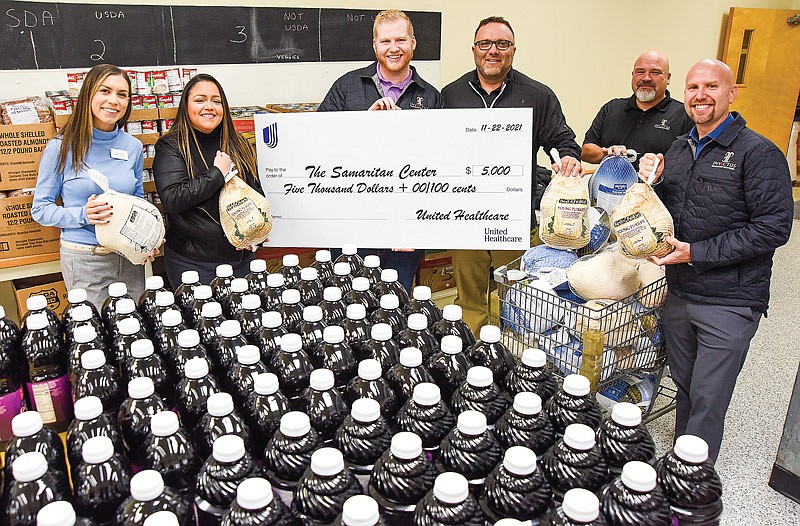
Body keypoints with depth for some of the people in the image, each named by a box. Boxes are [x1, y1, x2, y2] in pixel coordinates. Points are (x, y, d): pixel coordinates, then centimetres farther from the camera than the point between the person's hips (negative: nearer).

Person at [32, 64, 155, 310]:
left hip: (129, 256, 4)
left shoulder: (133, 147, 4)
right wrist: (83, 215, -20)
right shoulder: (62, 147, -6)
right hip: (83, 259, -3)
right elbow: (40, 209, -3)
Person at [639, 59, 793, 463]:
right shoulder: (679, 149, 10)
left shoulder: (758, 153, -11)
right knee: (684, 385, 19)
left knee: (708, 399, 3)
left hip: (729, 302, -6)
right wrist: (653, 182, -3)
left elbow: (774, 228, -17)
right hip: (677, 292, 6)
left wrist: (697, 253, -20)